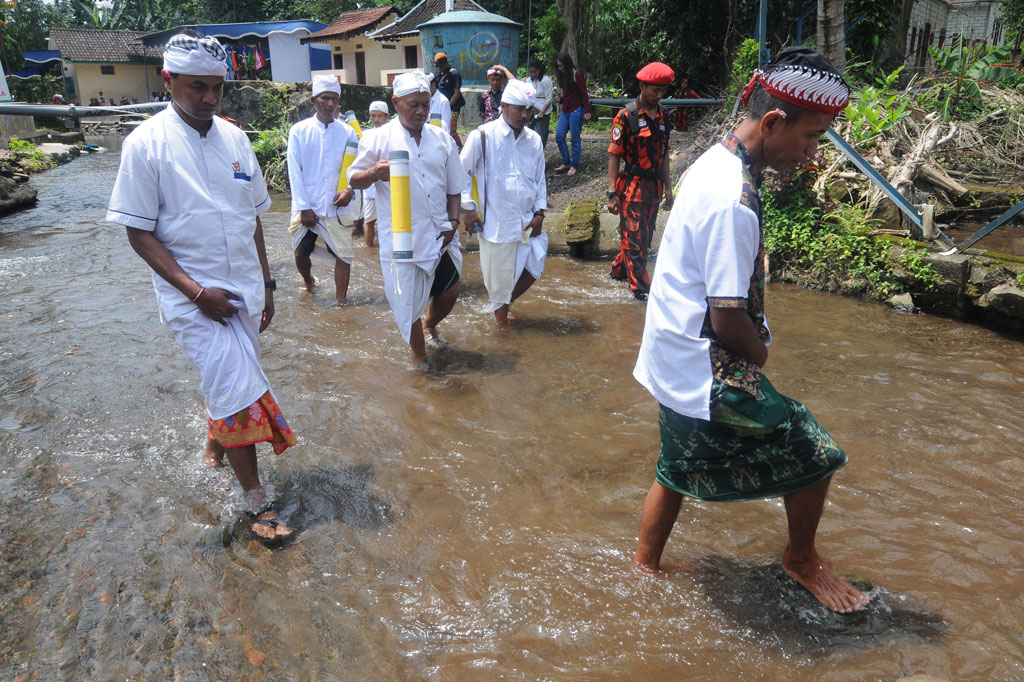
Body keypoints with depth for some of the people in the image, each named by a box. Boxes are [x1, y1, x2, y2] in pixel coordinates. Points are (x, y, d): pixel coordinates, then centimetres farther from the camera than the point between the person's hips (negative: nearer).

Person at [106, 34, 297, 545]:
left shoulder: (234, 138, 6)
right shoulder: (147, 144, -9)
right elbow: (139, 232, -9)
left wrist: (266, 283, 13)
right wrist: (196, 291, -17)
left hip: (245, 289, 5)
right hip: (193, 296, -5)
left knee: (226, 380, 19)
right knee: (237, 390, -8)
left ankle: (216, 441, 47)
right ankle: (257, 501, 4)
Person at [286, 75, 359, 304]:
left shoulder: (347, 132, 4)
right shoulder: (299, 131, 0)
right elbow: (295, 171, -3)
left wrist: (350, 190, -14)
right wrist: (304, 207, -10)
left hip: (337, 207, 0)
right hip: (306, 207, 0)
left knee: (343, 255, -3)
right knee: (301, 253, 12)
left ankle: (341, 302, 8)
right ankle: (308, 282, 43)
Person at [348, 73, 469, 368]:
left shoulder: (442, 139, 8)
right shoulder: (378, 139, -5)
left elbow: (455, 186, 13)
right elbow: (354, 179, -3)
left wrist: (453, 221, 0)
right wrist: (374, 173, -26)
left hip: (440, 233, 4)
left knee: (450, 291, 13)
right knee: (408, 301, 3)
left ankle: (430, 327, 46)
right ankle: (419, 357, 26)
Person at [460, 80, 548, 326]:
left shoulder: (534, 140, 7)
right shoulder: (483, 136, -7)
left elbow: (540, 179, 12)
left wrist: (540, 212, 2)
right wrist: (467, 208, -4)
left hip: (528, 220, 5)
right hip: (496, 221, -4)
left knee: (535, 266, 4)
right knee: (498, 276, 4)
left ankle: (506, 301, 30)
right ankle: (501, 315, 29)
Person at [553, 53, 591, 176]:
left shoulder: (577, 74, -8)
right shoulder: (563, 76, 15)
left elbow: (584, 94, -11)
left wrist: (587, 111, -16)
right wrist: (560, 99, 3)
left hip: (576, 110, -8)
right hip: (565, 111, 8)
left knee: (575, 138, -2)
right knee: (559, 136, 1)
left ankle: (574, 165, 7)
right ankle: (566, 163, 11)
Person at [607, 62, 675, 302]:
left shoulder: (662, 116, 10)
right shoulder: (626, 116, -9)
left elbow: (664, 155, 17)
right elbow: (614, 156, -10)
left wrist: (667, 188, 15)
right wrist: (612, 193, -14)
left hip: (653, 186, 7)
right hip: (631, 185, -7)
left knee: (645, 236, 14)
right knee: (634, 238, -3)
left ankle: (619, 269, 34)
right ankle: (641, 288, 4)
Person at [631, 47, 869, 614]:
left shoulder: (714, 163, 6)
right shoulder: (733, 202, -26)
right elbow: (728, 319, -25)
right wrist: (760, 352, -5)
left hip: (674, 362, 10)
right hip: (708, 374, -10)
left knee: (678, 471, 24)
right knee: (814, 455, 4)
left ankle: (645, 568, 42)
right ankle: (801, 560, 30)